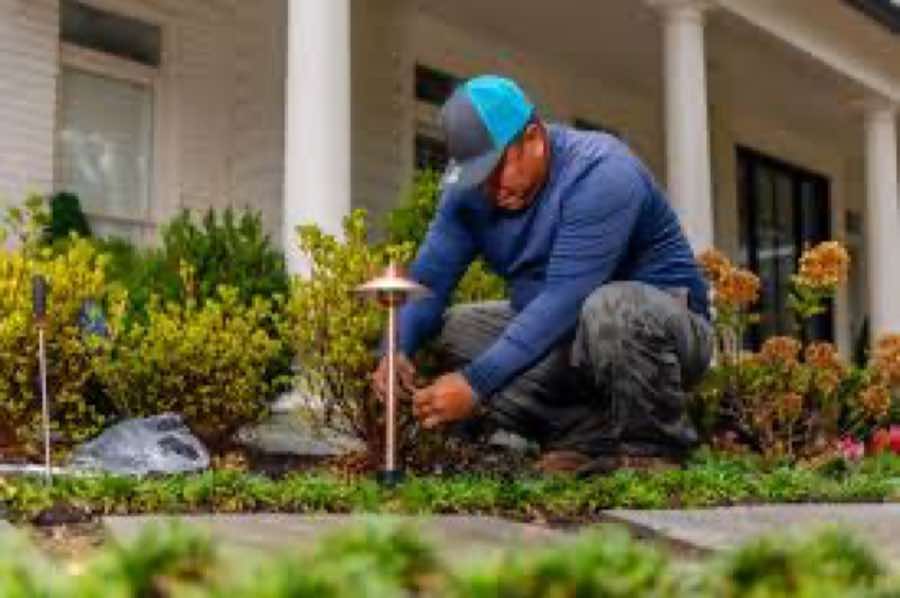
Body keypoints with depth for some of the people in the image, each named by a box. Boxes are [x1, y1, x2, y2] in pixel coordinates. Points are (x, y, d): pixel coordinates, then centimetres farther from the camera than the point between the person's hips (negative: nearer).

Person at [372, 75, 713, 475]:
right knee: (454, 328, -9)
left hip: (668, 328, -7)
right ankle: (586, 435, -9)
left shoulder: (600, 173, -24)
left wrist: (476, 382, -37)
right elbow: (429, 276, -6)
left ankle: (655, 447, -13)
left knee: (609, 308, -39)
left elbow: (564, 300, -32)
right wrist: (397, 349, -27)